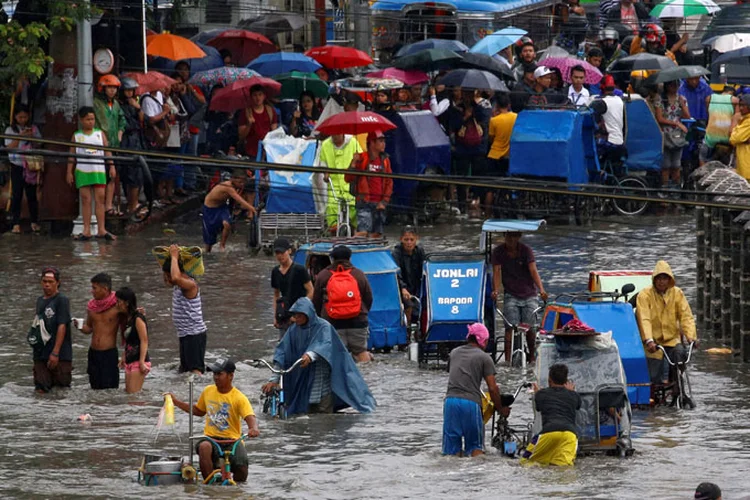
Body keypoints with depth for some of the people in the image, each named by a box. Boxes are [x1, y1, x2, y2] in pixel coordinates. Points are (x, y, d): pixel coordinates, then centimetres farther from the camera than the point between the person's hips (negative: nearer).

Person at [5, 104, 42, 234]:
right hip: (17, 166, -1)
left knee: (32, 194, 3)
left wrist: (32, 136, -8)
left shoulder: (33, 129, 9)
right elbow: (10, 147, -6)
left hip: (31, 165, 1)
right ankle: (16, 224, -1)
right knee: (17, 195, -3)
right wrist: (20, 136, -16)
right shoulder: (10, 130, 4)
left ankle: (34, 222, 10)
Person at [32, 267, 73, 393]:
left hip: (60, 355, -6)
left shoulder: (62, 300, -7)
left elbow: (62, 327, -13)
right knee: (41, 390, 4)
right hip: (40, 354, 6)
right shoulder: (40, 301, 14)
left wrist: (55, 353, -19)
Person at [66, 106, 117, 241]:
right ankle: (86, 231, 0)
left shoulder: (100, 134, 8)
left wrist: (111, 166, 0)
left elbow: (107, 151, 8)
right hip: (82, 172, -1)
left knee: (99, 199, -2)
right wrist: (69, 172, 4)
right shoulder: (76, 136, 6)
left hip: (99, 171, 1)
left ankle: (101, 229, -1)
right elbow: (72, 155, 7)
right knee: (85, 200, -1)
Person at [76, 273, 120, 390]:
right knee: (95, 388, 7)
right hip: (94, 353, 5)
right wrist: (80, 326, -3)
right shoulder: (92, 306, 6)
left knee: (109, 391, -7)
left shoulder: (116, 306, -9)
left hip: (110, 354, -5)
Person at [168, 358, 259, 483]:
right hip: (211, 437, 2)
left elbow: (250, 417, -21)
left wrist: (254, 429, -45)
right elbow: (199, 411, 25)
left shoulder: (239, 398, -8)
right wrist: (176, 402, 20)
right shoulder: (208, 391, 7)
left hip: (232, 440, -2)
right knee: (204, 447, -35)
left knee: (241, 469, -24)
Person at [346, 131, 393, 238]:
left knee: (376, 234, 5)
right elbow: (348, 179, -5)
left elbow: (389, 183, 12)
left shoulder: (385, 161, 10)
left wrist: (384, 202, 1)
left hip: (379, 204, 5)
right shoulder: (362, 159, -3)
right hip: (365, 203, -5)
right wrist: (353, 164, -20)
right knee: (362, 232, -17)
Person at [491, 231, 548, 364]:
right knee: (510, 327, -13)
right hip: (511, 295, 0)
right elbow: (497, 272, -10)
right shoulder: (498, 252, -2)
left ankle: (532, 357, 15)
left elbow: (533, 270, -17)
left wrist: (541, 289, -31)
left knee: (530, 328, -5)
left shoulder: (526, 251, -6)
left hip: (529, 294, 0)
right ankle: (508, 359, -15)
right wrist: (496, 290, -28)